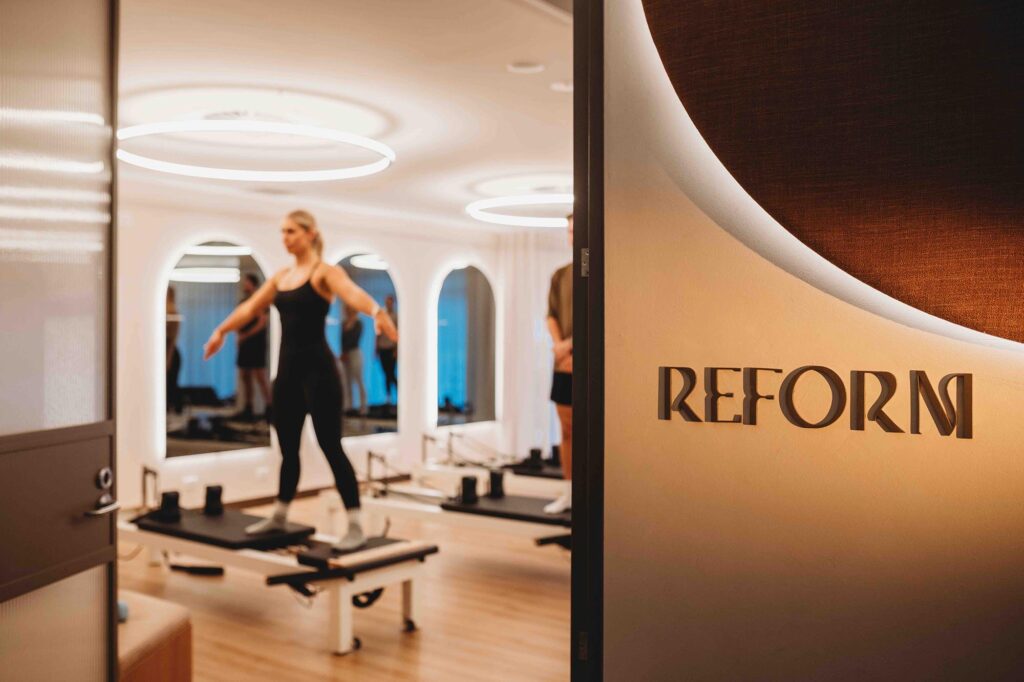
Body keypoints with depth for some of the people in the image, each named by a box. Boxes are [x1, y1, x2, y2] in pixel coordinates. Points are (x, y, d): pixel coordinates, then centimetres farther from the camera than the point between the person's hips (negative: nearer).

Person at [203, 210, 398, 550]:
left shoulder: (325, 272, -8)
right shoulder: (280, 276, 14)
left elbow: (352, 292, -30)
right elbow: (250, 307, 26)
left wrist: (377, 312, -50)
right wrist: (221, 331, 37)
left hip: (317, 367, -7)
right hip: (288, 367, 7)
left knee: (330, 447, -7)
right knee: (287, 447, 17)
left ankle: (356, 526, -1)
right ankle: (279, 515, 33)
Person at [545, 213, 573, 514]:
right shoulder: (560, 275, 12)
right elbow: (551, 315, 10)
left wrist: (570, 344, -13)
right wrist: (558, 344, -7)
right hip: (565, 364, 5)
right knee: (567, 430, 9)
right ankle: (568, 494, 19)